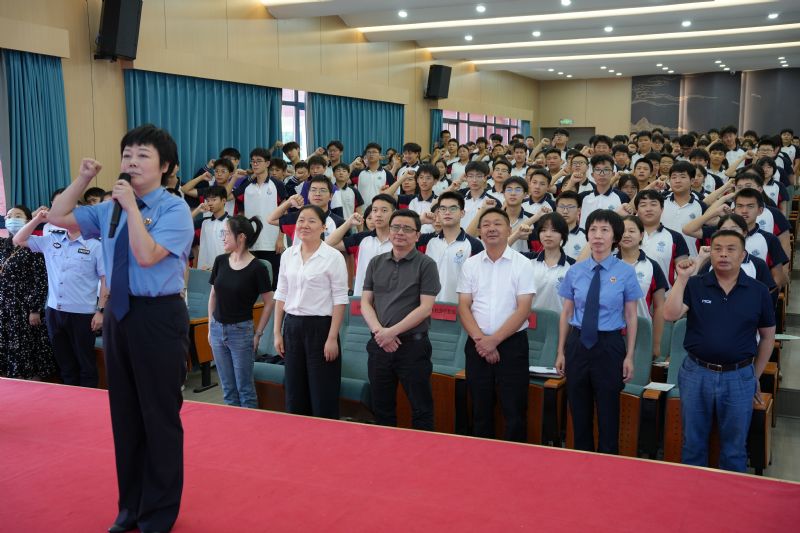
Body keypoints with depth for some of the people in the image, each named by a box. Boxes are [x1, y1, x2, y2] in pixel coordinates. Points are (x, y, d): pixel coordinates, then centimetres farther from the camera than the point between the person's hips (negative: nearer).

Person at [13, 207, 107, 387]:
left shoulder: (94, 246, -4)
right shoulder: (50, 241, 9)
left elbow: (105, 279, -5)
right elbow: (18, 240, 17)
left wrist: (100, 310, -9)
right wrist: (37, 219, 5)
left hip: (81, 314, -5)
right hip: (53, 312, 5)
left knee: (86, 365, 4)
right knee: (65, 364, 14)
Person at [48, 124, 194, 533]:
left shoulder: (175, 209, -10)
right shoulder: (110, 208, 9)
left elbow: (146, 255, -22)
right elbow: (58, 218, 12)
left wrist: (132, 206, -17)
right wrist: (82, 179, 3)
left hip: (158, 316, -6)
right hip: (118, 313, 7)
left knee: (160, 416, 3)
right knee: (124, 413, 15)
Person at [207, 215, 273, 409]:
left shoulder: (257, 268, -13)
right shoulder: (220, 261, 2)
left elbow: (269, 302, -7)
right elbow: (213, 295, 12)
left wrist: (258, 333, -7)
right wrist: (211, 327, 11)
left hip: (241, 331, -5)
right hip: (218, 329, 5)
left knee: (245, 388, 3)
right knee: (227, 388, 13)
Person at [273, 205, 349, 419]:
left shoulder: (333, 257, -8)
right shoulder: (288, 255, 7)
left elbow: (340, 300, -9)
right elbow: (281, 295, 11)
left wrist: (332, 337, -13)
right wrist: (277, 332, 7)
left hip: (320, 327, -5)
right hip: (292, 326, 5)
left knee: (323, 396, 1)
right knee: (295, 394, 11)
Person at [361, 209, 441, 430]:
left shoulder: (426, 264, -3)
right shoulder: (376, 263, 10)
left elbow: (425, 307, -10)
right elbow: (365, 302, 7)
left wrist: (392, 331, -15)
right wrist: (379, 331, -10)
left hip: (413, 345, -4)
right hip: (379, 345, 4)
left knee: (421, 409, 2)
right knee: (382, 408, 13)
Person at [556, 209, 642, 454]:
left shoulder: (625, 272, -5)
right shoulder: (575, 271, 3)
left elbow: (631, 317, -2)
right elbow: (566, 314, 7)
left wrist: (629, 356, -5)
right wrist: (561, 351, 6)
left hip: (609, 346, -3)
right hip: (578, 344, 3)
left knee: (608, 414, 7)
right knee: (579, 413, 12)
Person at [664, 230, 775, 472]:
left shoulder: (758, 291, 0)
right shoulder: (694, 285, -1)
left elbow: (767, 336, 8)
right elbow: (670, 315, -15)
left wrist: (756, 376, 10)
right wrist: (682, 278, -18)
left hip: (739, 377, 0)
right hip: (696, 374, 1)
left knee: (735, 448, 11)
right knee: (693, 443, 13)